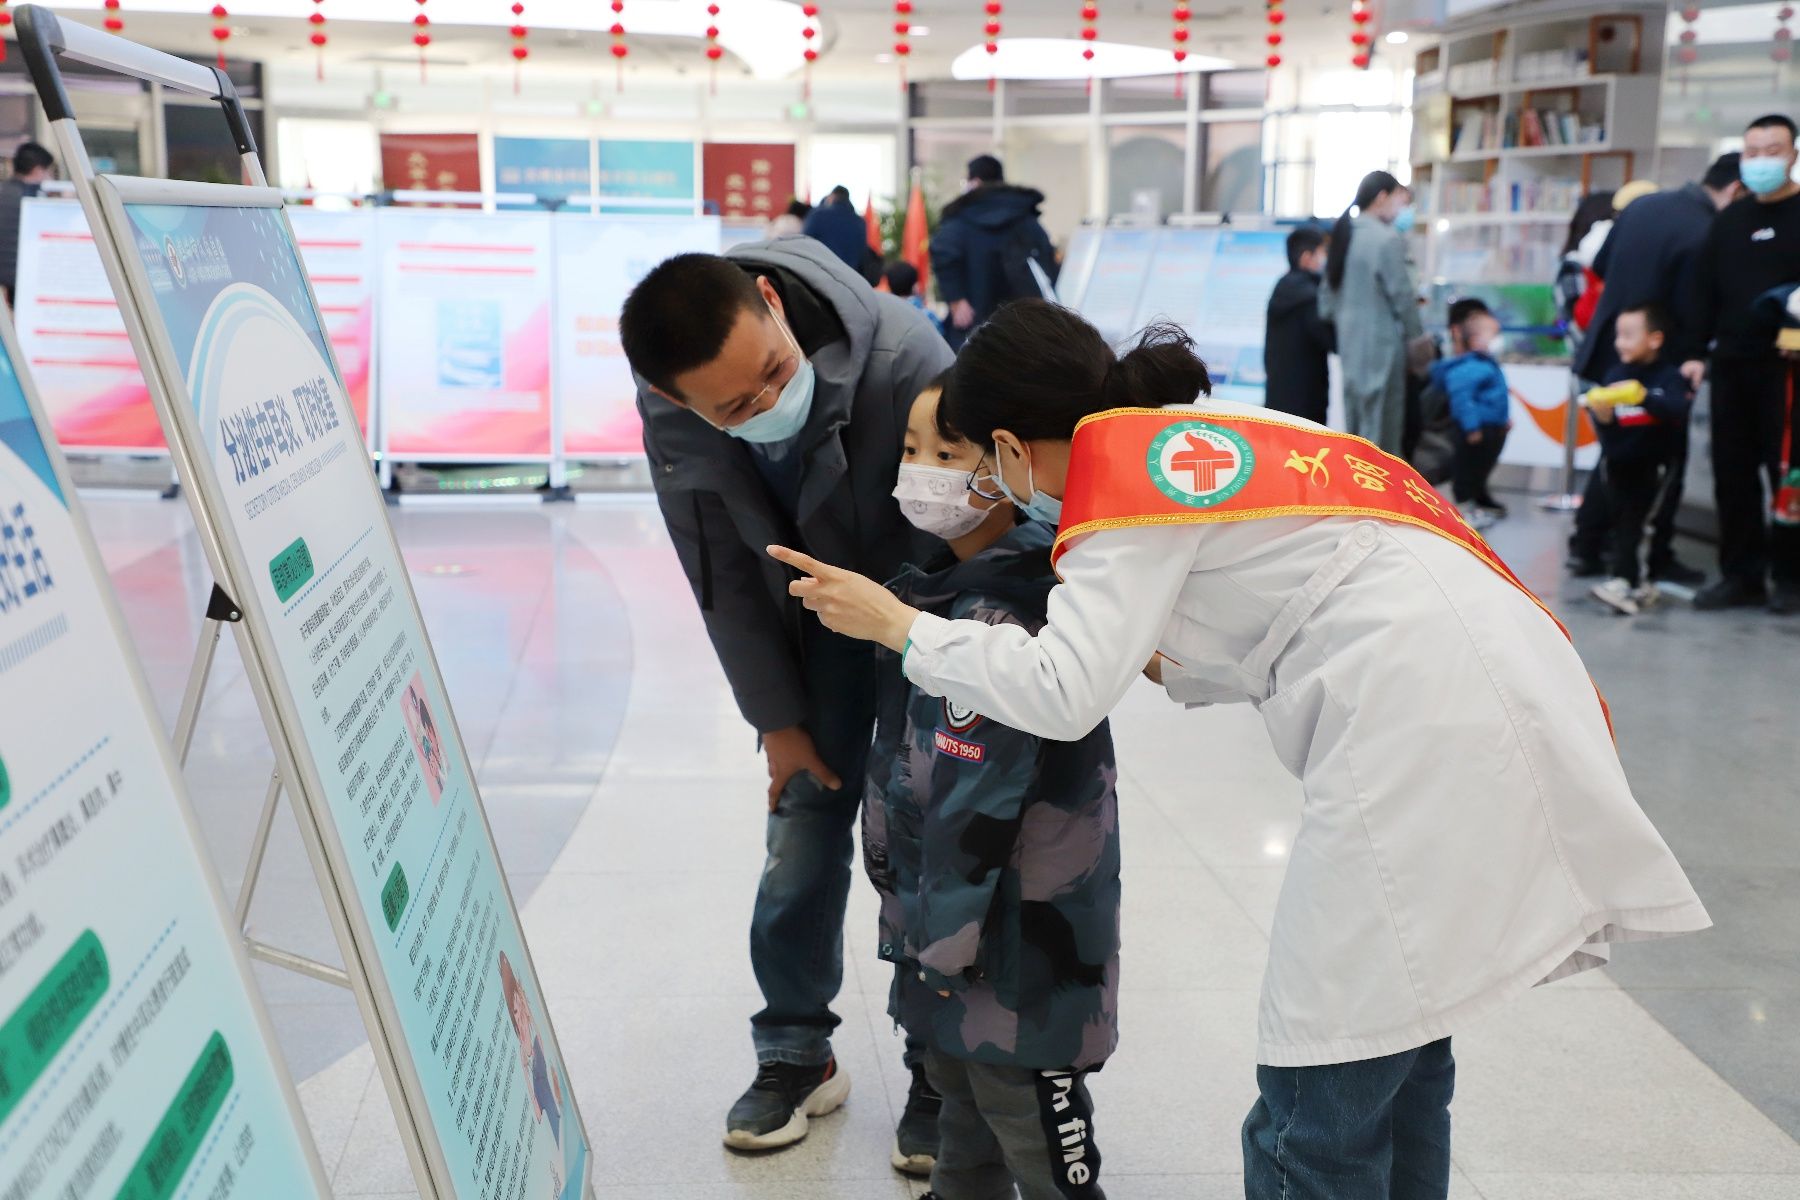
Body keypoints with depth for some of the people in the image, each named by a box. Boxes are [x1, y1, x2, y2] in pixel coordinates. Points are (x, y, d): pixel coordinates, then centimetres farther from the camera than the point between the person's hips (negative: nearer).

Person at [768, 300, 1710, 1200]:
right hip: (1497, 713, 10)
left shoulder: (1126, 463, -4)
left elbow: (1063, 694, -11)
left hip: (1426, 739, -10)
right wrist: (1167, 662, 28)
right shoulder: (1216, 436, 21)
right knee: (1400, 1061, 19)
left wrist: (897, 624, 0)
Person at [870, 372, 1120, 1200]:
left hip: (1023, 934, -10)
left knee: (1033, 1126, 4)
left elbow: (971, 801, -25)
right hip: (974, 908, 10)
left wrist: (944, 937, -18)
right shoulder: (961, 585, 7)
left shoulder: (993, 620, -25)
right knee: (959, 1078, 25)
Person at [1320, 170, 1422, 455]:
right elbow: (1402, 295, -10)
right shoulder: (1387, 239, -12)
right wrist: (1417, 339, 1)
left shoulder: (1345, 236, 12)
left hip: (1350, 345, 8)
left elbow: (1327, 301, 12)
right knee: (1381, 432, -4)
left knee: (1356, 429, 13)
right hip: (1382, 346, -8)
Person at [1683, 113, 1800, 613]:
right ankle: (1742, 574, 12)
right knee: (1733, 472, 5)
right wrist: (1695, 351, 6)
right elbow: (1705, 291, 15)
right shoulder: (1729, 221, 15)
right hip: (1732, 364, 5)